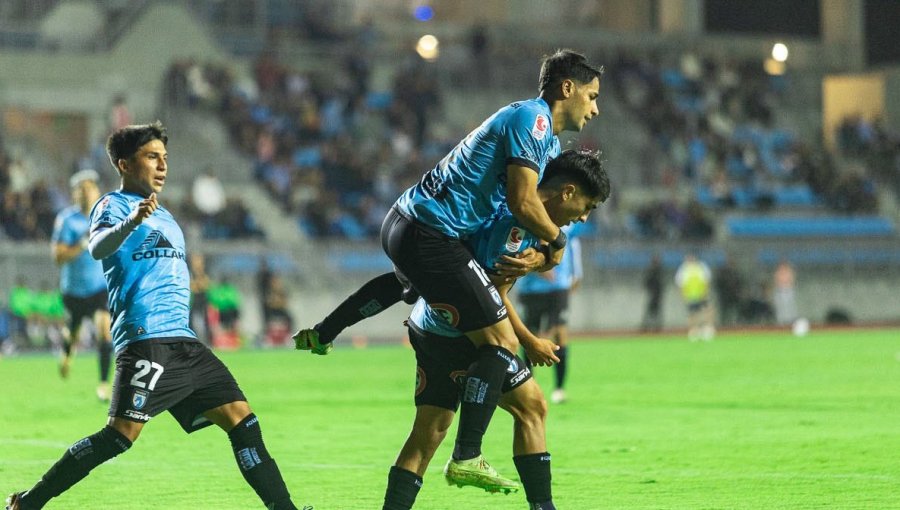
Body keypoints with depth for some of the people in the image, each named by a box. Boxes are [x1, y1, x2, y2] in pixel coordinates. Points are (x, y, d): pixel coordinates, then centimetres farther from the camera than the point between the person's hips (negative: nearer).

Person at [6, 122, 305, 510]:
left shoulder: (163, 216, 25)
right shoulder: (114, 205, -1)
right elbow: (98, 248, -24)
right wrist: (132, 222, -42)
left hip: (182, 341, 8)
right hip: (145, 338, -8)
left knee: (240, 418, 0)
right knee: (122, 433, -16)